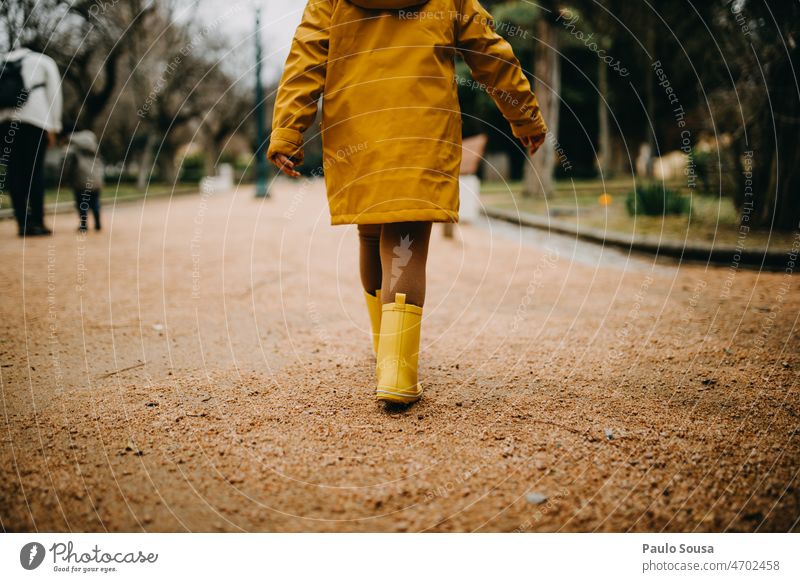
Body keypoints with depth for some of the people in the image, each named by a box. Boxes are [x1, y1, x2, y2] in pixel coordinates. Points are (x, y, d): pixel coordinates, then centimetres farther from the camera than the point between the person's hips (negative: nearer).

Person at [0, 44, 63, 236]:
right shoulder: (43, 61, 18)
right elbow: (54, 94, 8)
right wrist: (53, 127, 7)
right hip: (35, 120, -3)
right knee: (35, 170, -1)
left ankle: (23, 223, 2)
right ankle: (37, 222, -7)